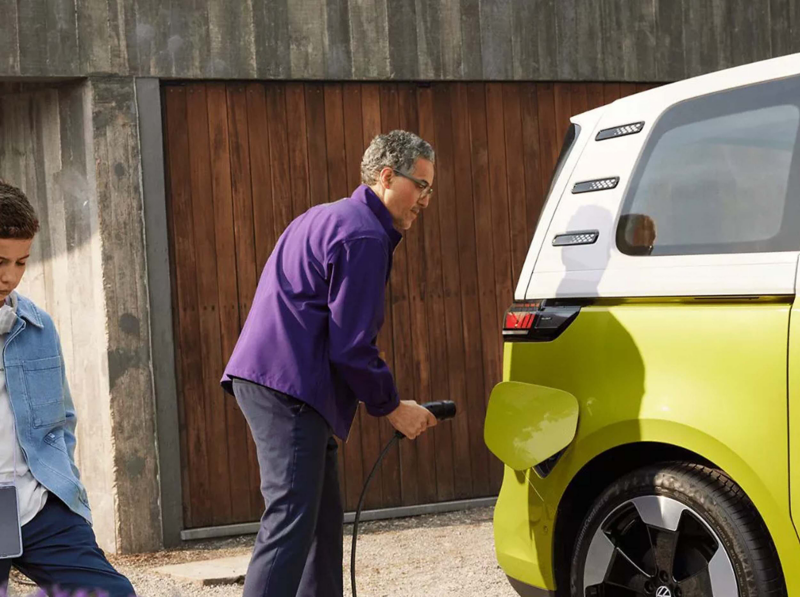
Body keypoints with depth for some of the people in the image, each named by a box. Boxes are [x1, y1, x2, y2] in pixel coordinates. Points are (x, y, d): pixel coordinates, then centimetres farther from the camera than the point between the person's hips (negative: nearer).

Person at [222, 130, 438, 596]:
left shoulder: (330, 218, 23)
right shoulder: (364, 237, -11)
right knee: (292, 520, -16)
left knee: (323, 518, 16)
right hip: (288, 387, -11)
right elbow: (351, 347, -16)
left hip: (268, 381, 11)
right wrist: (391, 406, -4)